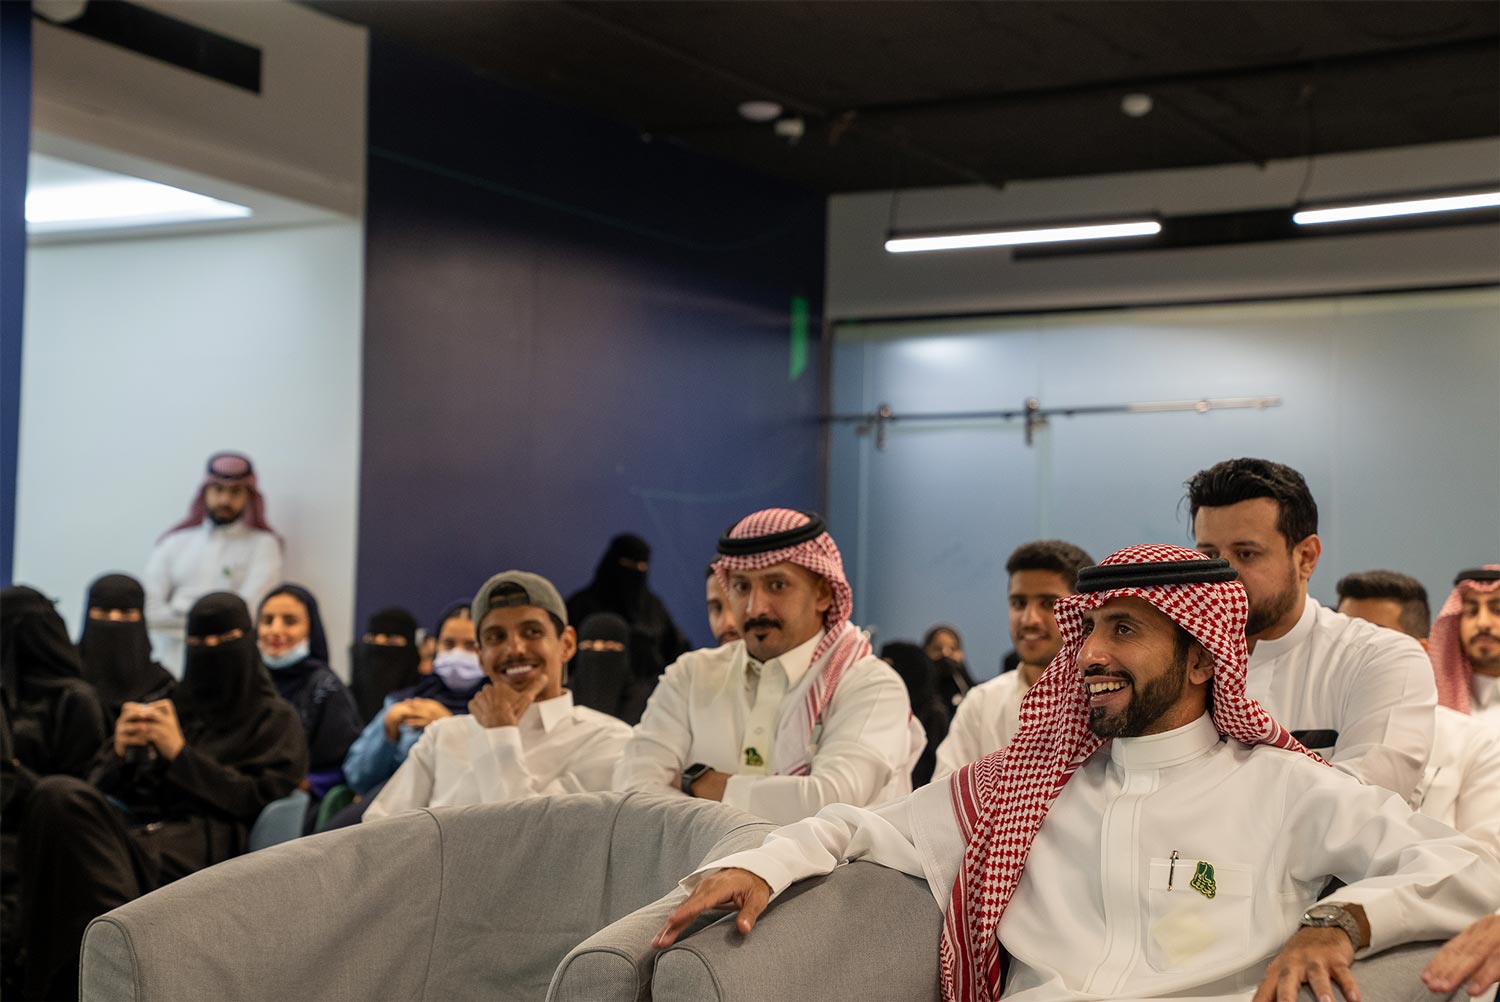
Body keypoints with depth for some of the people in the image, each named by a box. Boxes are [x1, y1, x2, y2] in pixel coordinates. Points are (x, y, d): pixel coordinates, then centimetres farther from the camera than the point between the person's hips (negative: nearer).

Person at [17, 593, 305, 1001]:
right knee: (57, 794, -32)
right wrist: (120, 753, -1)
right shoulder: (169, 705, 27)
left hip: (202, 846, -5)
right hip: (133, 824, 5)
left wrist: (180, 754, -5)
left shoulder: (276, 719, 16)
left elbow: (263, 799, 0)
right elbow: (99, 789, 23)